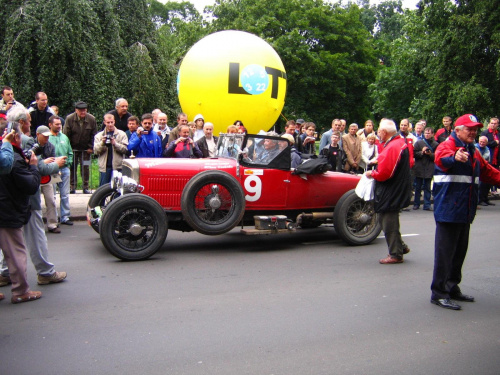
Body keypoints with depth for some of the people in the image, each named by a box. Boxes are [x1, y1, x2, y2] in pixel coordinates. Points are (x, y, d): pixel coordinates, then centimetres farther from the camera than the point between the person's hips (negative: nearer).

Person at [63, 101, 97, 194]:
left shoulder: (92, 119, -8)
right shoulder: (69, 119, -10)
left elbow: (94, 135, 2)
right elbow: (66, 134, -4)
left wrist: (91, 147, -1)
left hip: (85, 149, 1)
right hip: (73, 148, 0)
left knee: (85, 168, 1)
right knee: (72, 168, 3)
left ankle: (85, 187, 9)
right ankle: (72, 187, 11)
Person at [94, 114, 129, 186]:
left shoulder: (122, 134, 6)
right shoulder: (99, 136, 13)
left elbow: (125, 149, -4)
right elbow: (95, 151, 3)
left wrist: (115, 143, -16)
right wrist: (102, 143, -12)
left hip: (118, 167, -2)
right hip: (104, 167, 2)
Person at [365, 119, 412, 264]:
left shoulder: (391, 147, -22)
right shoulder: (401, 142, 11)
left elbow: (384, 173, -26)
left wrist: (371, 173, -7)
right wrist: (379, 161, 9)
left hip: (390, 194, -10)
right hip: (398, 191, 10)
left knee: (390, 224, 0)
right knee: (389, 222, 20)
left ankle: (396, 255, 10)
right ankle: (401, 247, 28)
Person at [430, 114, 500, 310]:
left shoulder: (472, 151, 18)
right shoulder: (447, 146, -10)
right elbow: (442, 159, -34)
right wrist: (455, 158, -56)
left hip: (465, 212, 9)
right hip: (448, 210, -9)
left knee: (459, 252, 16)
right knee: (445, 252, -7)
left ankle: (452, 287, 29)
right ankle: (439, 293, 0)